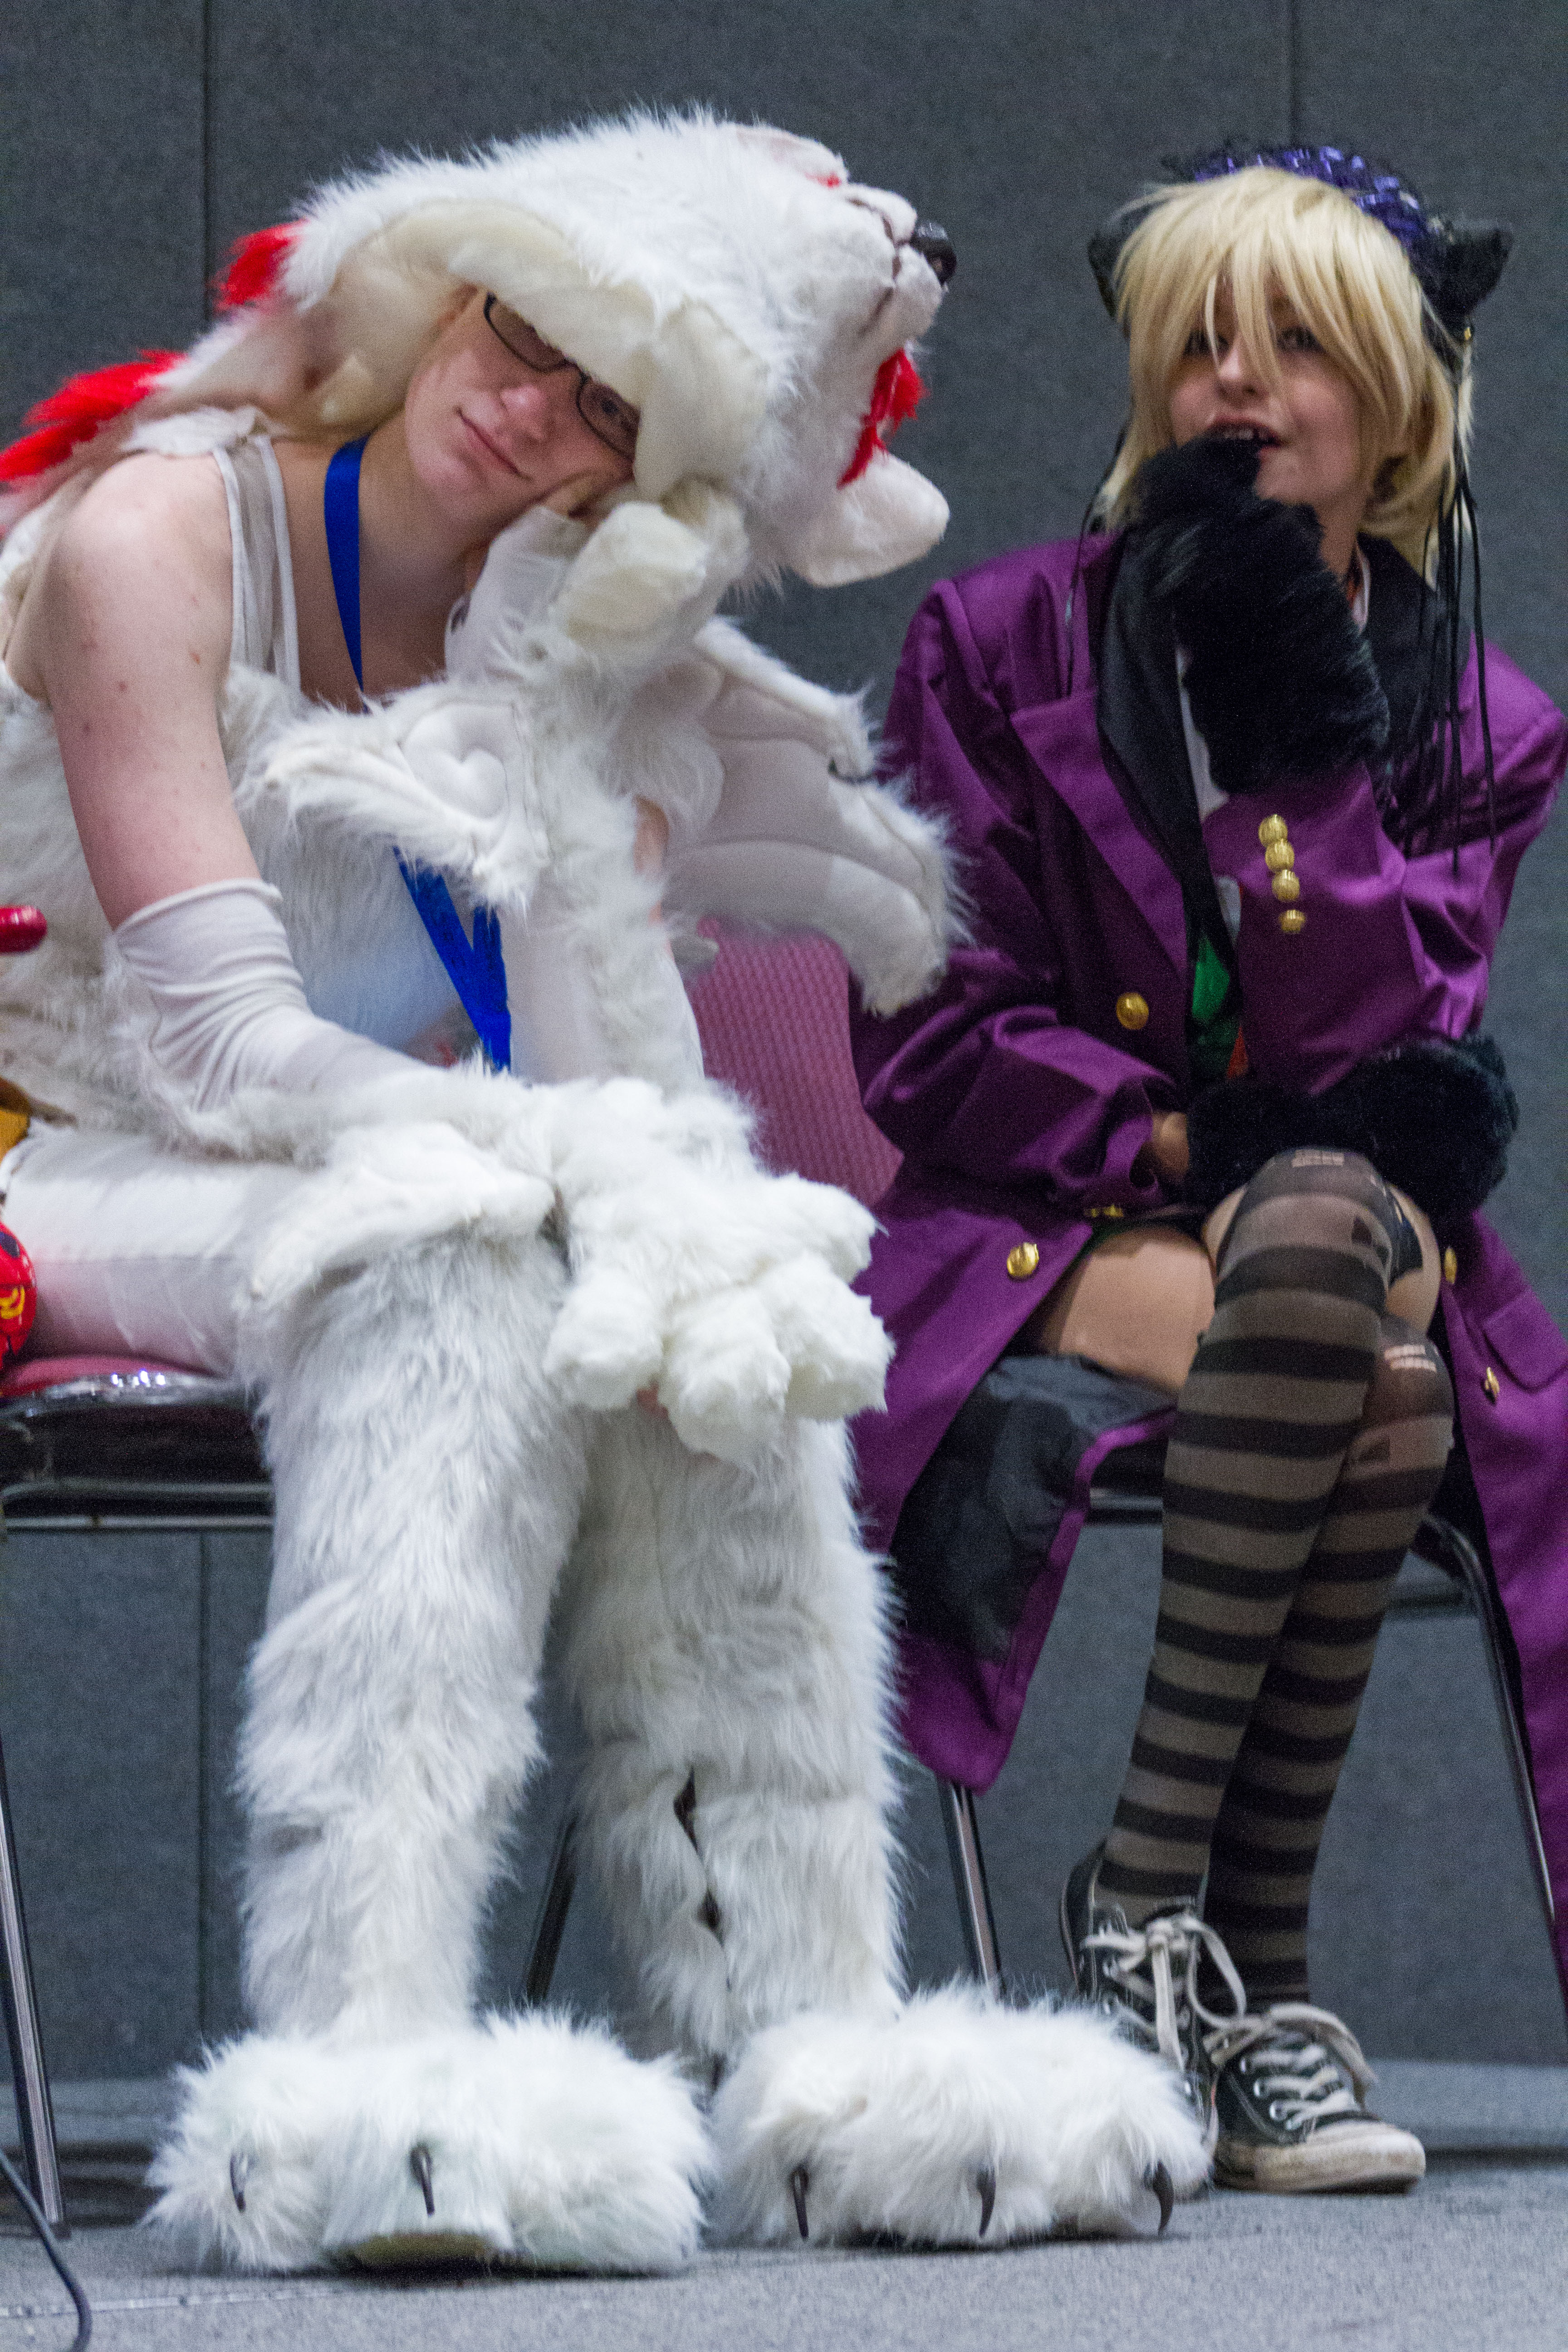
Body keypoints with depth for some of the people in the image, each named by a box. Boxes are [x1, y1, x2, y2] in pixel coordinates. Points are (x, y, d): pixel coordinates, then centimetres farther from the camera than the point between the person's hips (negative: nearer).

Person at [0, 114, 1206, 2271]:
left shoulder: (571, 636, 6)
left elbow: (617, 1046, -2)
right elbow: (216, 1035, -23)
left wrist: (662, 1190, -24)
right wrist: (592, 1171, -32)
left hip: (425, 1201, 5)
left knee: (701, 1314, -25)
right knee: (461, 1269, -35)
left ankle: (798, 2057, -27)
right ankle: (361, 2070, -45)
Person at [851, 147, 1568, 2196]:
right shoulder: (1003, 647, 7)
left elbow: (1367, 1054, -5)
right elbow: (932, 1047, -1)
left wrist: (1300, 739, -12)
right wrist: (1195, 1143, -14)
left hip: (1341, 1243, 2)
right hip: (1039, 1251, -2)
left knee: (1331, 1240, -38)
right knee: (1364, 1373, -36)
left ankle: (1160, 1898, -30)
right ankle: (1258, 1972, -30)